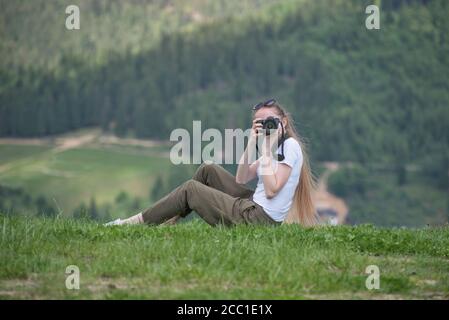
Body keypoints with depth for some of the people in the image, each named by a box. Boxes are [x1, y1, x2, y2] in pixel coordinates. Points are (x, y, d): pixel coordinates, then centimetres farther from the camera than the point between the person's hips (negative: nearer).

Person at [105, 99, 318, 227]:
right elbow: (241, 179, 7)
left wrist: (266, 150, -18)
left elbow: (272, 190, -22)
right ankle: (169, 221, 14)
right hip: (254, 206, 9)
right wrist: (251, 144, -2)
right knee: (207, 170, 14)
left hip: (261, 218, -9)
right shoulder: (274, 146, 15)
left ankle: (135, 223, 5)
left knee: (190, 189, -3)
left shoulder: (290, 146, -13)